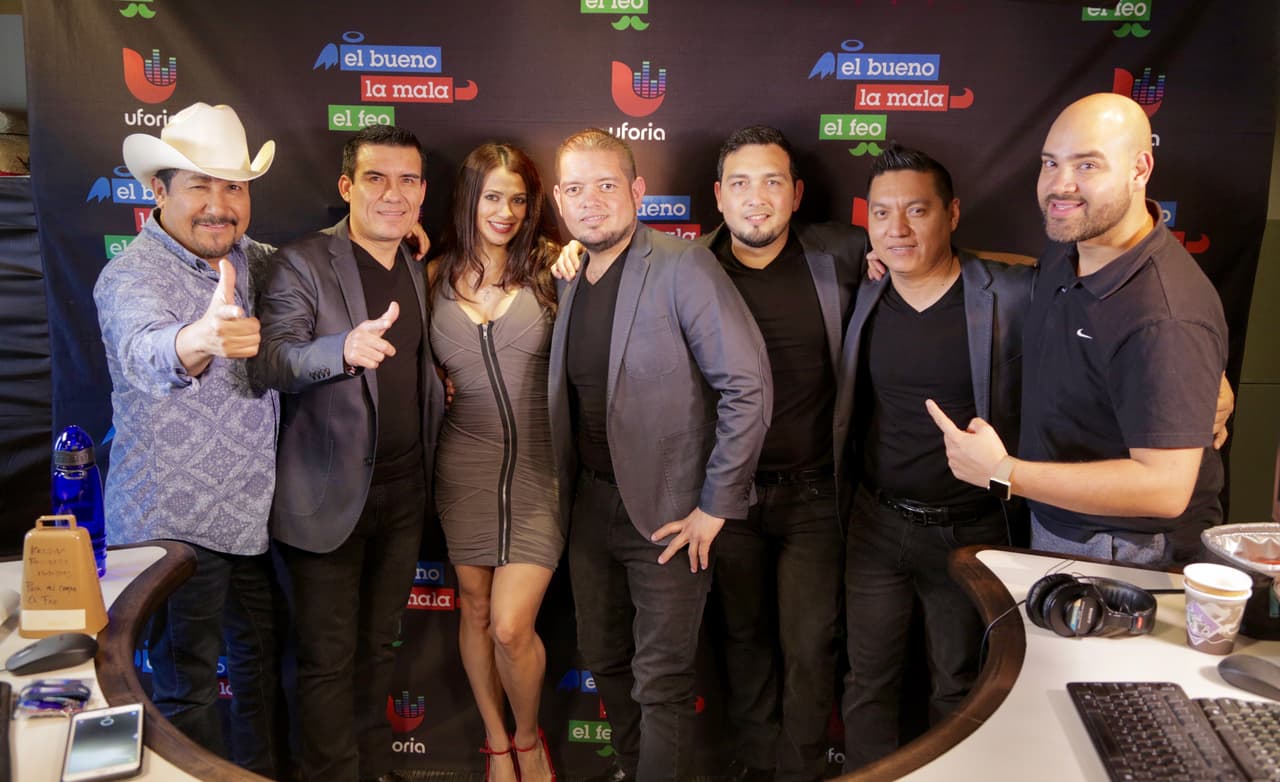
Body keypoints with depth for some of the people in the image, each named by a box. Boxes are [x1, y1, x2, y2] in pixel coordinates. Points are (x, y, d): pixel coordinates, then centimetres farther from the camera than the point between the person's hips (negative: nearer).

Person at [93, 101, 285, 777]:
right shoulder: (131, 275, -17)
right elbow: (145, 352, -38)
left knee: (261, 659, 20)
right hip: (173, 522, -7)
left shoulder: (250, 259, 4)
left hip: (255, 513, 7)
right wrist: (198, 341, -62)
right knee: (187, 691, 6)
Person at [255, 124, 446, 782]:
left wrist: (435, 384, 3)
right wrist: (344, 349, -40)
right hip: (329, 495, -6)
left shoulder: (417, 272, 10)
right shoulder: (302, 263, -10)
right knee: (329, 658, 5)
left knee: (378, 645, 19)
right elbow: (271, 360, -23)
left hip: (404, 491, 6)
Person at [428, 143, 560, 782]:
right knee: (474, 609, 15)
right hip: (465, 466, 3)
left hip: (538, 468, -3)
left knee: (510, 627, -8)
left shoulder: (551, 266, -5)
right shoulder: (438, 277, 3)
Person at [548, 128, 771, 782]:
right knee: (604, 658, 21)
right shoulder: (570, 283, 8)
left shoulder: (683, 267, -14)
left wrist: (716, 506, -17)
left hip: (667, 512, -7)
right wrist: (567, 492, 8)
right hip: (591, 504, 7)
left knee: (661, 683, 2)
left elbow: (748, 387, -18)